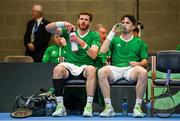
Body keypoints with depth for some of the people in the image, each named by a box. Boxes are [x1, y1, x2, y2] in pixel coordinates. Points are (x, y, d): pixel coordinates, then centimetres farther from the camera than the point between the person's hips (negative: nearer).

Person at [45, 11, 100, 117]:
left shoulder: (94, 35, 6)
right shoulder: (69, 32, 13)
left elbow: (93, 55, -9)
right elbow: (48, 28, 4)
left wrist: (81, 42, -21)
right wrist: (62, 24, -14)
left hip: (85, 67, -1)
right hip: (70, 66, 1)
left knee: (92, 69, -36)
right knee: (58, 69, -32)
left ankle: (89, 106, -37)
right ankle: (60, 106, -32)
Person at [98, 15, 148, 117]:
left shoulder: (139, 42, 23)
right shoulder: (115, 40, 24)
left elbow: (145, 61, 14)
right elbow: (102, 51, 4)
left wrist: (138, 63, -10)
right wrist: (112, 33, 5)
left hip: (131, 69, 0)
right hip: (115, 68, 1)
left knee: (143, 72, -36)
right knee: (102, 72, -34)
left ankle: (138, 107, -26)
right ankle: (108, 107, -29)